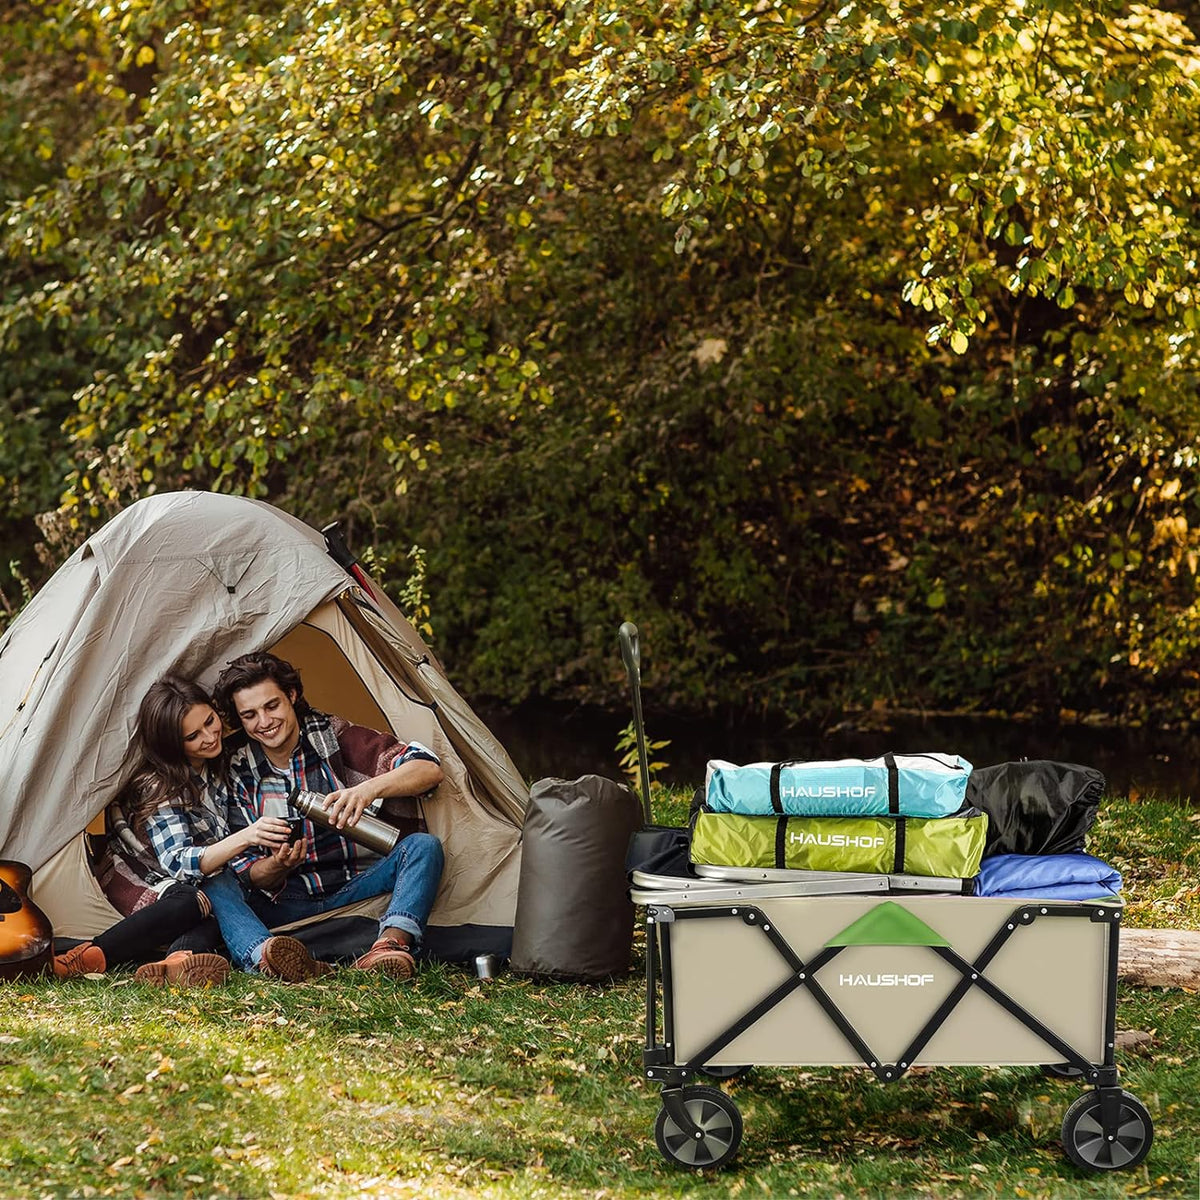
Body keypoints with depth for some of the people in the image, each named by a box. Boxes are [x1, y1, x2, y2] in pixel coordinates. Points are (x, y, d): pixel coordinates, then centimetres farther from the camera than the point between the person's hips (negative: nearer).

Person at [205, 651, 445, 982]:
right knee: (217, 885, -25)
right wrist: (277, 866, -24)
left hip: (356, 891, -1)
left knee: (424, 846, -27)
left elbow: (429, 769, -14)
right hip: (287, 902, 1)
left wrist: (370, 788, -33)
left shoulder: (334, 737, -4)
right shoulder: (240, 773, 2)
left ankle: (388, 946, -54)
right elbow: (249, 873, 1)